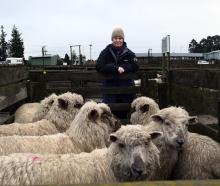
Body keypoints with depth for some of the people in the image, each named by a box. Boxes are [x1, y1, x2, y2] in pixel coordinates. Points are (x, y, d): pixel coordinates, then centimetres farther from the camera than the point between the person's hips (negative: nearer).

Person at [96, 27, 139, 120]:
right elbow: (99, 67, -9)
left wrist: (123, 68, -19)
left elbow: (135, 66, -3)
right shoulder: (105, 53, 4)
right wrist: (116, 68, -20)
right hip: (110, 88, -1)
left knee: (124, 114, 6)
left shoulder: (129, 53, 8)